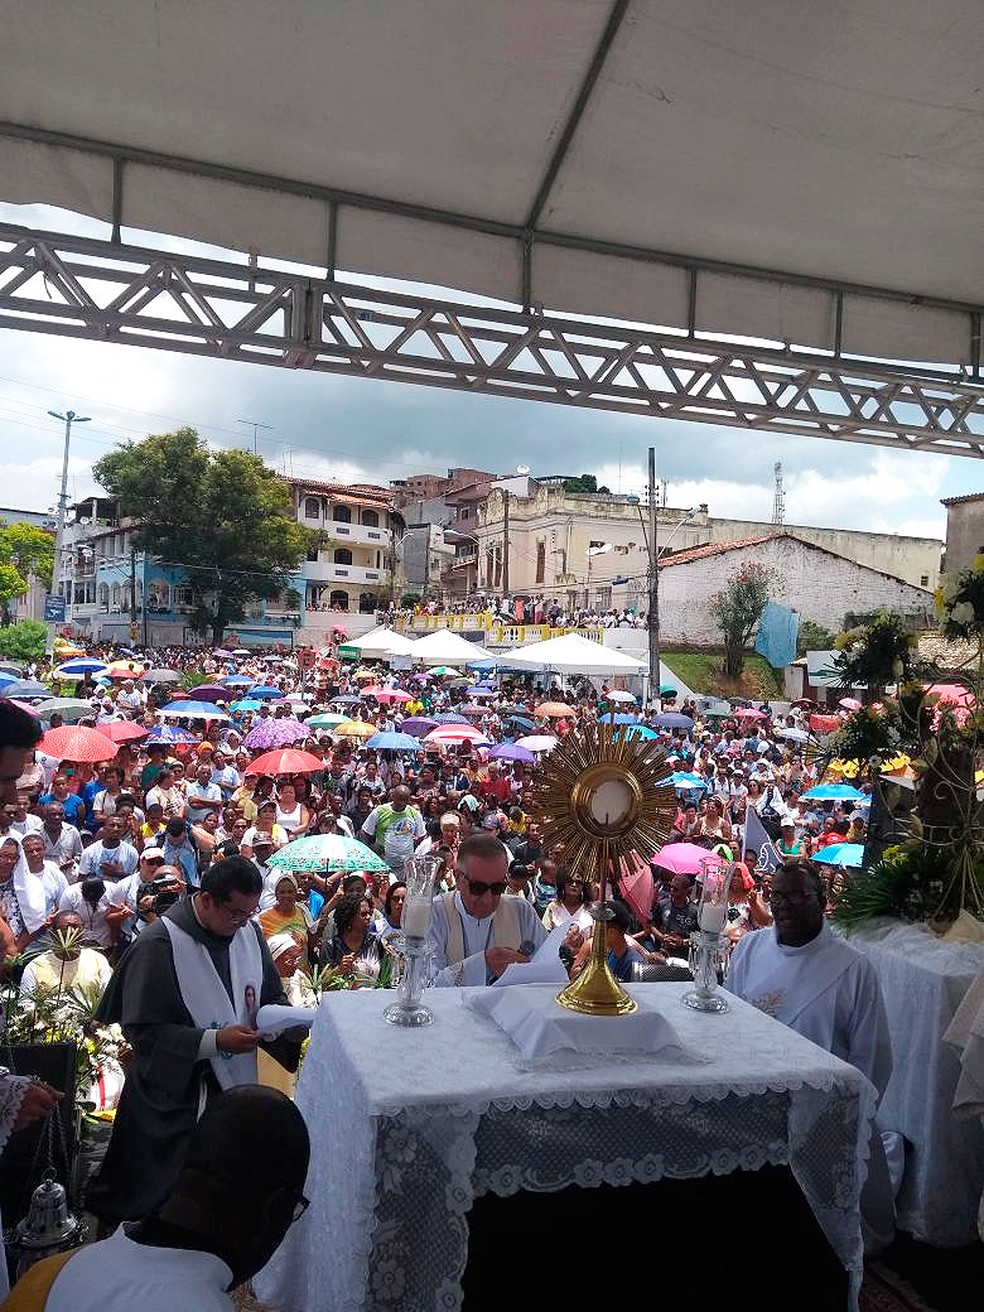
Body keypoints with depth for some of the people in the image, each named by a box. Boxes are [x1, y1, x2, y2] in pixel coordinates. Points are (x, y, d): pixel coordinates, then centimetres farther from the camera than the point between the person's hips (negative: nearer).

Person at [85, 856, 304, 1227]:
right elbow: (142, 1031, -18)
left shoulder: (249, 932, 1)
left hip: (237, 1085, 5)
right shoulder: (157, 945, -19)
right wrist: (214, 1041, -24)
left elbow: (272, 996, 13)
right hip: (174, 1098, -5)